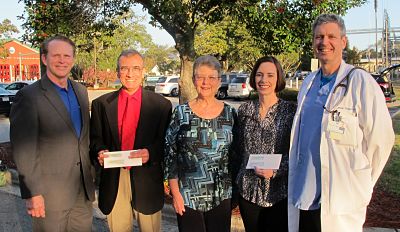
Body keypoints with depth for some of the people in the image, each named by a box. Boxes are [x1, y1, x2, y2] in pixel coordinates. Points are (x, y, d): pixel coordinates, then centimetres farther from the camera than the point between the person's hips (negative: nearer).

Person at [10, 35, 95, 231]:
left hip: (83, 190, 6)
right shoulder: (29, 96, -13)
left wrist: (90, 173, 14)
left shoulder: (81, 91, 8)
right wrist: (32, 194, -15)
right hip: (49, 193, -6)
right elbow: (24, 151, -15)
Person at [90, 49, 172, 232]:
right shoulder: (101, 104, 5)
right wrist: (100, 151, -13)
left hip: (146, 182, -1)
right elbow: (95, 138, 8)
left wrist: (151, 153, -21)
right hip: (113, 180, 2)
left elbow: (167, 142, -2)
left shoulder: (161, 105, -1)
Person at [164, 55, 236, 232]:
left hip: (222, 196, 2)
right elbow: (170, 154, -2)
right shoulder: (181, 113, -3)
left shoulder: (230, 113, 2)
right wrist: (175, 193, -6)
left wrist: (235, 191, 7)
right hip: (188, 197, -1)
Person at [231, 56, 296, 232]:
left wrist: (275, 170, -19)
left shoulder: (290, 110, -5)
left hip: (279, 192, -3)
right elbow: (237, 149, 9)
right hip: (248, 191, 3)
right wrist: (236, 181, 7)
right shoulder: (244, 110, 4)